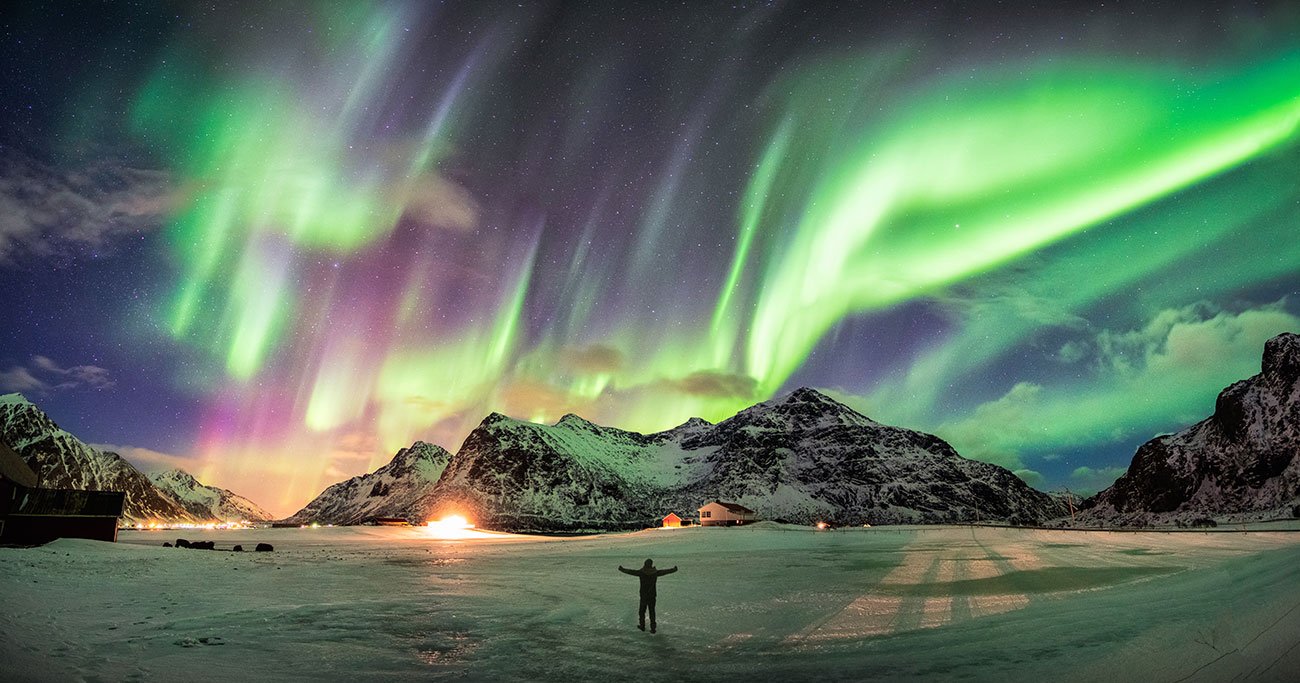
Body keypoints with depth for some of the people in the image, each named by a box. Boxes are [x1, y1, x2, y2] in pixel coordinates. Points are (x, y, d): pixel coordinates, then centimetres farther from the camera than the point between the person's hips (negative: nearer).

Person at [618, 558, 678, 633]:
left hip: (644, 595, -2)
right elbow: (665, 571, 10)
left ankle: (642, 626, 25)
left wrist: (622, 569, 14)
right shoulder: (655, 572, -3)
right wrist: (674, 569, 26)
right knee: (652, 611, 7)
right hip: (652, 595, 2)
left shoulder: (641, 572, -10)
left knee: (642, 610, 14)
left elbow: (630, 571, -2)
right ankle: (653, 628, 4)